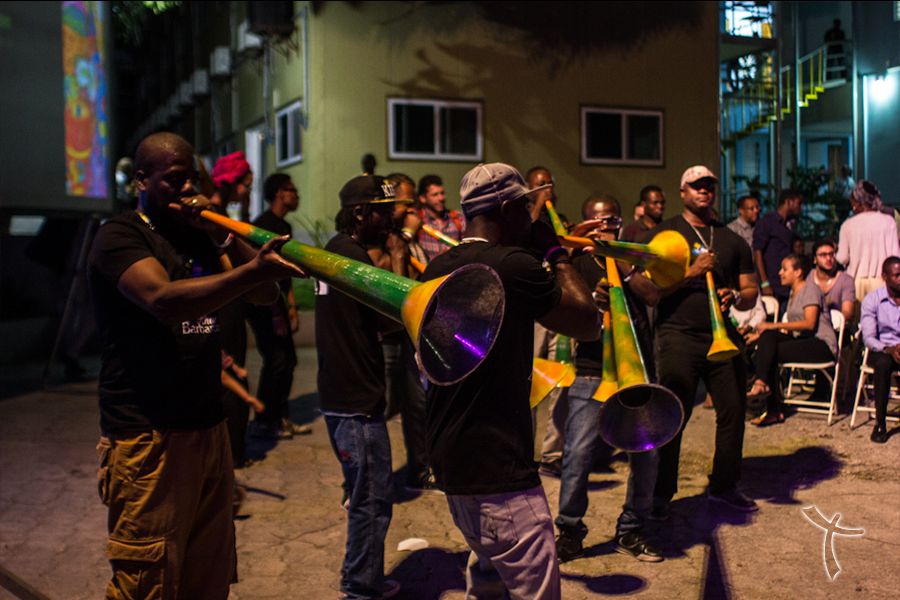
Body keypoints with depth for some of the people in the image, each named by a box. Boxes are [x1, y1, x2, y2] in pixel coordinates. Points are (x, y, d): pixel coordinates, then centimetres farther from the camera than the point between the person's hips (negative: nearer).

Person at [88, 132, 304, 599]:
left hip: (209, 426, 7)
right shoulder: (119, 235, -6)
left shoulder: (197, 235, 16)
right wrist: (253, 270, -37)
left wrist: (221, 235, -4)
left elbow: (265, 296, 9)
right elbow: (164, 300, -26)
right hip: (148, 435, -7)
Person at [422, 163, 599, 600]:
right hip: (495, 466, -10)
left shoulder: (437, 269, 8)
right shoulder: (512, 265, -18)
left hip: (447, 455, 10)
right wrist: (557, 255, 2)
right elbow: (590, 325, -10)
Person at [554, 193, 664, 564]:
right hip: (593, 374, -3)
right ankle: (570, 533, 10)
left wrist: (619, 263, -10)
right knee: (578, 456, -9)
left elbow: (653, 296, -2)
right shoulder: (577, 264, 8)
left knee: (647, 453, -1)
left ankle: (631, 531, 18)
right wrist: (592, 304, -19)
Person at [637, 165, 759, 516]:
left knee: (733, 410, 5)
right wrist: (690, 273, -16)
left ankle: (724, 485, 23)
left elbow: (751, 291, 15)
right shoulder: (664, 233, 4)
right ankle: (660, 494, 8)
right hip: (678, 334, -4)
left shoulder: (732, 240, 17)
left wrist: (735, 297, -7)